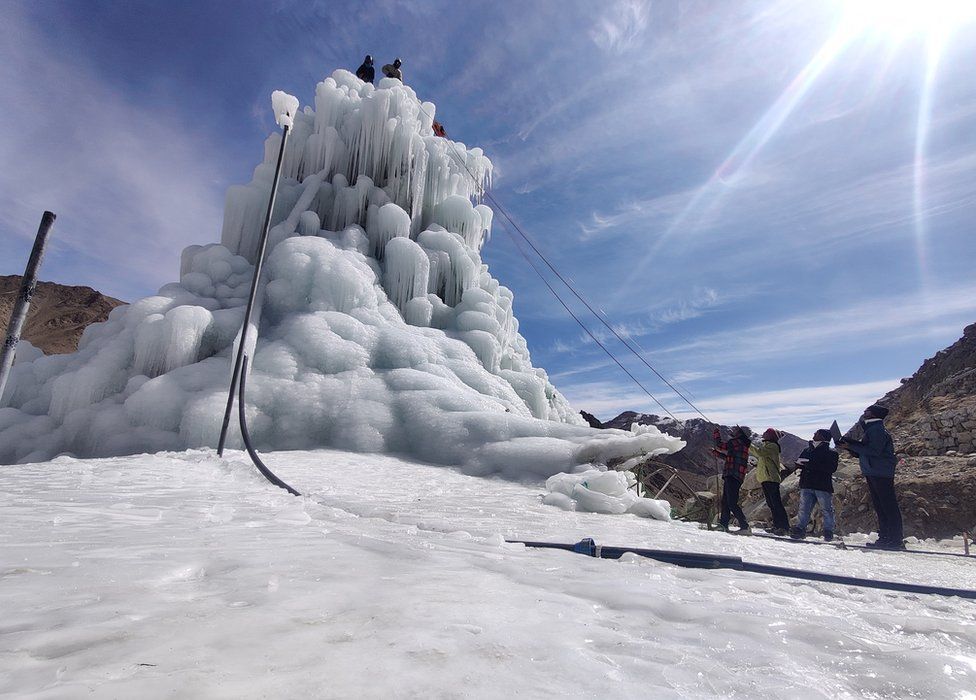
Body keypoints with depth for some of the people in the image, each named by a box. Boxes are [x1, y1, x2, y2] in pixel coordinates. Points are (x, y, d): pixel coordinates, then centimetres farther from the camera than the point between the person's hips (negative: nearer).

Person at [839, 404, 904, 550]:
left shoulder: (877, 429, -11)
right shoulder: (871, 429, 20)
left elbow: (874, 450, -22)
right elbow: (863, 452, 20)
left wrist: (851, 446, -17)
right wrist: (849, 446, 5)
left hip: (881, 474, -11)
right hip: (873, 474, 11)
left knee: (888, 506, -8)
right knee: (880, 507, 12)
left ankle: (897, 539, -5)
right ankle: (885, 538, 17)